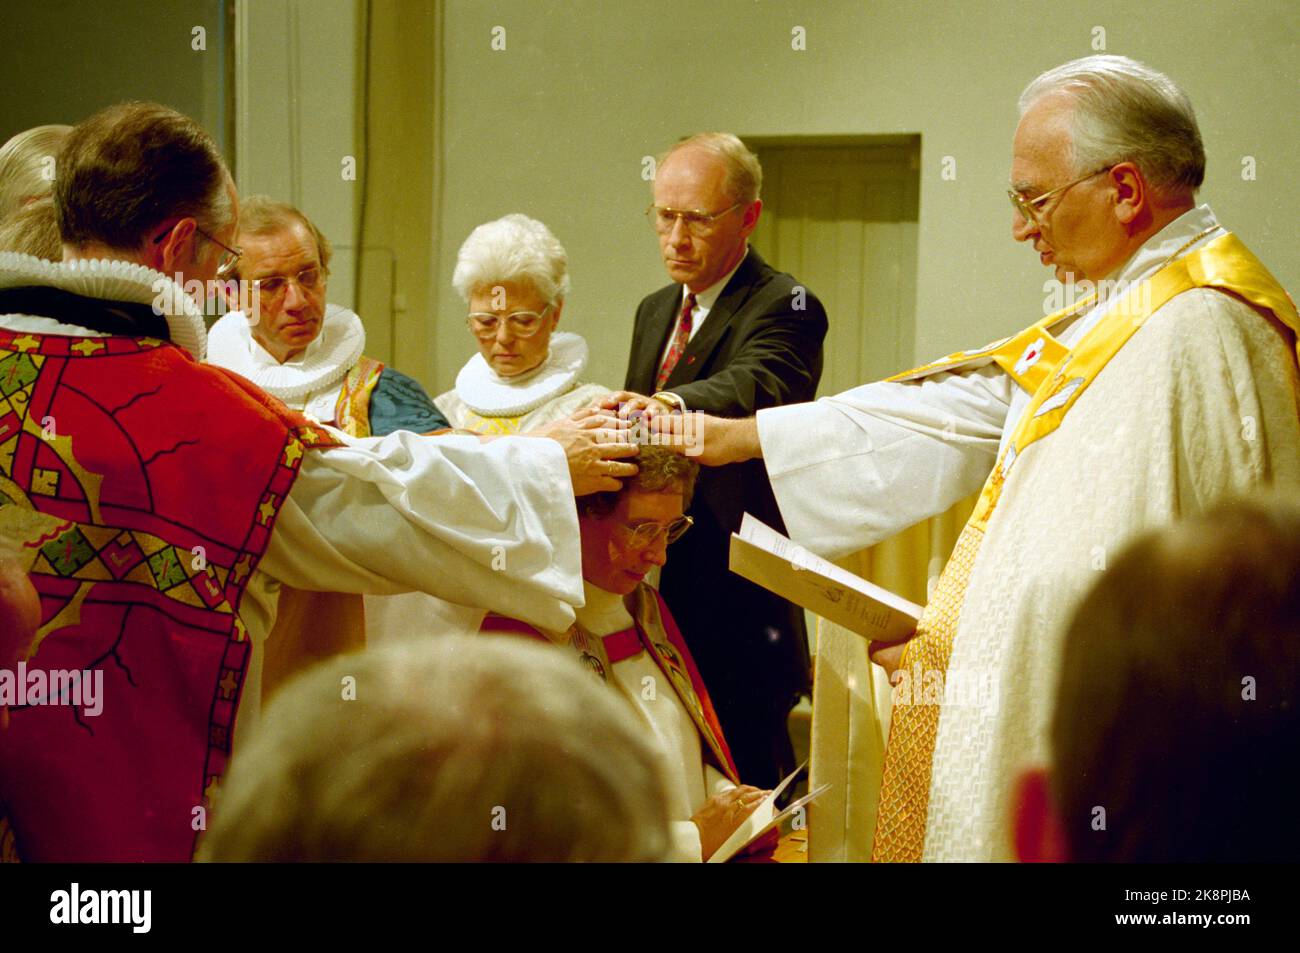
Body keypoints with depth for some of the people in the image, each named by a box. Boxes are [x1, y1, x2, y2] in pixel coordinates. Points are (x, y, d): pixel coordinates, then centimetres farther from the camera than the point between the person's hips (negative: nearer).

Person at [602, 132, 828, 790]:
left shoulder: (783, 307, -10)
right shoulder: (655, 312, 16)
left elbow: (756, 386, -32)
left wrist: (672, 406, -52)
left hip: (737, 605, -7)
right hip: (653, 595, 7)